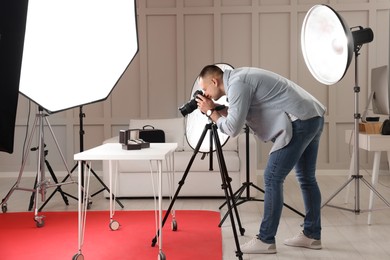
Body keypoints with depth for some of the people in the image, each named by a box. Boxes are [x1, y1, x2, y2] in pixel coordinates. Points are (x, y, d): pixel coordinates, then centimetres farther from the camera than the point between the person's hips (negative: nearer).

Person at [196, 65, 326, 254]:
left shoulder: (237, 83, -11)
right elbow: (239, 115, 24)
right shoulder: (239, 78, 19)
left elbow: (233, 128, -15)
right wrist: (217, 110, 15)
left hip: (300, 121, -11)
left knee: (272, 178, -5)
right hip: (314, 117, 11)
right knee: (306, 178, 16)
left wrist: (210, 112, 0)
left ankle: (266, 240, 1)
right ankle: (311, 235, 24)